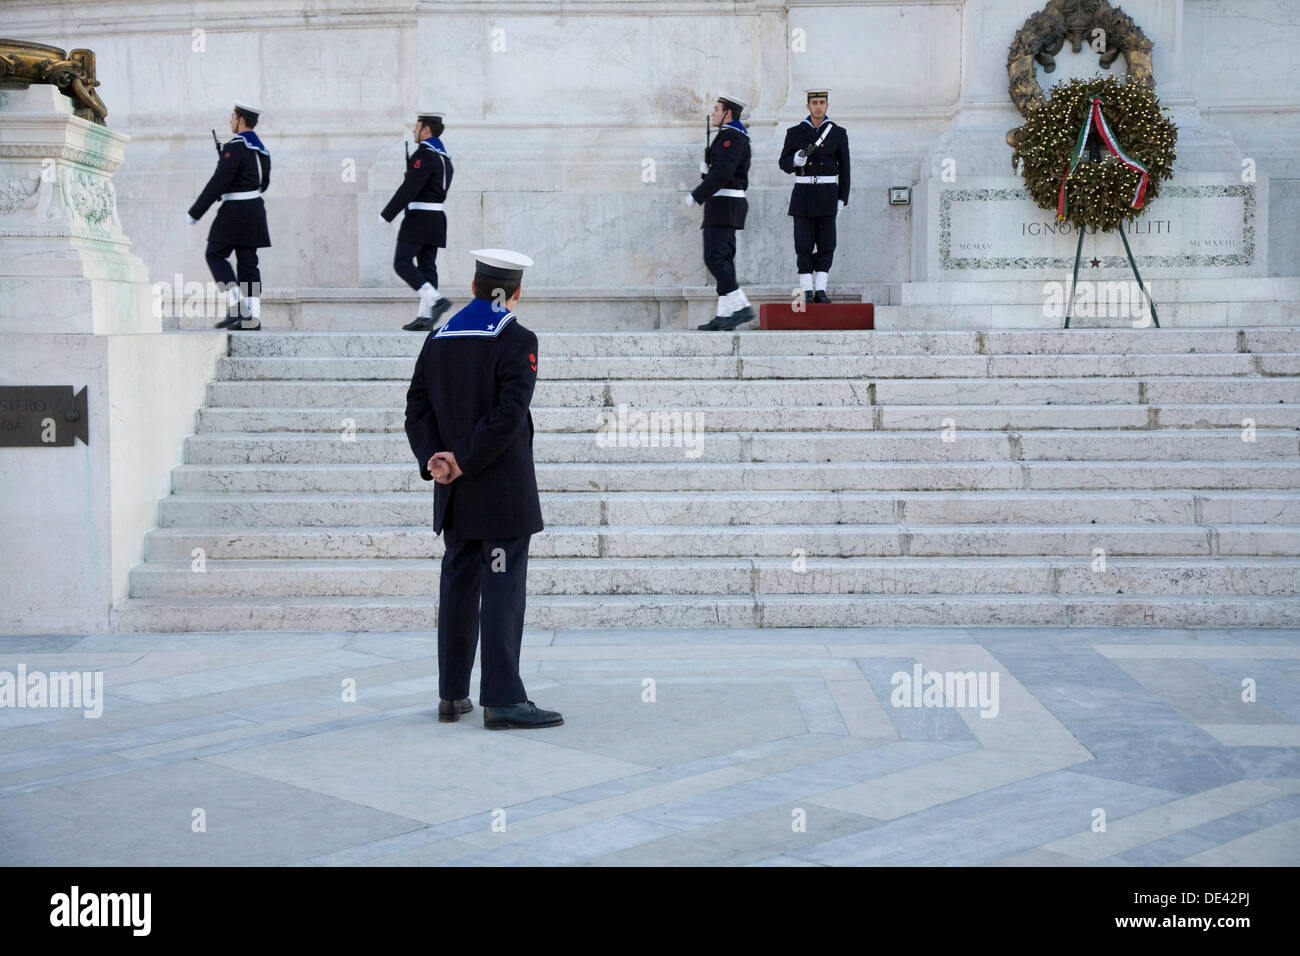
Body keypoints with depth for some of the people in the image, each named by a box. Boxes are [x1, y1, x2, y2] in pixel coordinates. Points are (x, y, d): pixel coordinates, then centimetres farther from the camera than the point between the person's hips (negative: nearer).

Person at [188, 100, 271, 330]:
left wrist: (195, 213, -13)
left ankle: (235, 306, -8)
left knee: (215, 255, 4)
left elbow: (217, 184, -19)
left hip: (235, 209, -8)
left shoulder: (234, 148, -15)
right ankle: (253, 317, -1)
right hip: (256, 208, 8)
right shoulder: (262, 150, 12)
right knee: (248, 262, 6)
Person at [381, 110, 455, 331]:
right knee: (427, 266, 5)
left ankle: (436, 300, -19)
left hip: (418, 218, -9)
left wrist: (386, 215, -16)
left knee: (402, 263, -8)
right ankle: (425, 317, 1)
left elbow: (409, 188, -20)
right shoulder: (444, 157, 17)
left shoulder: (425, 154, -14)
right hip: (436, 218, 9)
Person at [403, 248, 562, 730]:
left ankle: (452, 694, 18)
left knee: (458, 587, 13)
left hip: (455, 493, 6)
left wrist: (432, 459, -5)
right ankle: (502, 699, -5)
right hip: (502, 491, -6)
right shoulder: (516, 340, -9)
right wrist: (464, 463, -14)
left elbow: (417, 409, 5)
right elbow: (509, 414, -19)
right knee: (503, 589, -4)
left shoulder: (439, 339, 10)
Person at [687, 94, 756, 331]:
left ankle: (741, 307, -19)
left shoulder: (731, 136, -13)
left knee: (714, 257, -15)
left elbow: (723, 172, -24)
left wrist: (697, 195, -21)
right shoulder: (736, 137, 21)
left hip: (722, 202, -11)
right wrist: (706, 169, 10)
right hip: (729, 203, 11)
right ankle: (725, 316, 3)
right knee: (723, 258, 6)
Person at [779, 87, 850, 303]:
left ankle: (820, 290, 7)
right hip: (803, 194, 0)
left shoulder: (838, 133, 3)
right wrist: (799, 157, -19)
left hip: (827, 194, 0)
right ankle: (807, 291, 3)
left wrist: (842, 200, -2)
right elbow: (785, 164, 4)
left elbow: (844, 169, 4)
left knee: (826, 244, 0)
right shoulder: (795, 133, 3)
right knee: (803, 244, -2)